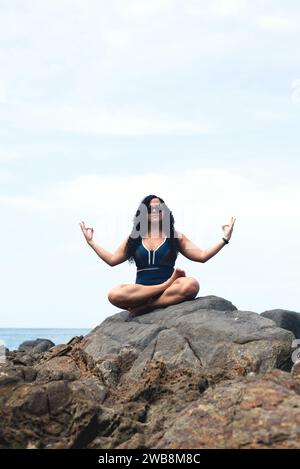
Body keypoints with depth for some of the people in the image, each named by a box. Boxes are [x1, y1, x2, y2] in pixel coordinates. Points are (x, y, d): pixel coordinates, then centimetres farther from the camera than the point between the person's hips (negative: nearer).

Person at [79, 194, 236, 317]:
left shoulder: (174, 236, 13)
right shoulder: (134, 239, 16)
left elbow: (202, 255, 10)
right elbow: (112, 260, 18)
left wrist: (224, 239, 4)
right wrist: (91, 242, 17)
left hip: (168, 291, 0)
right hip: (140, 290, 1)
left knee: (191, 285, -36)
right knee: (114, 295, -34)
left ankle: (146, 307, -29)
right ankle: (168, 283, -25)